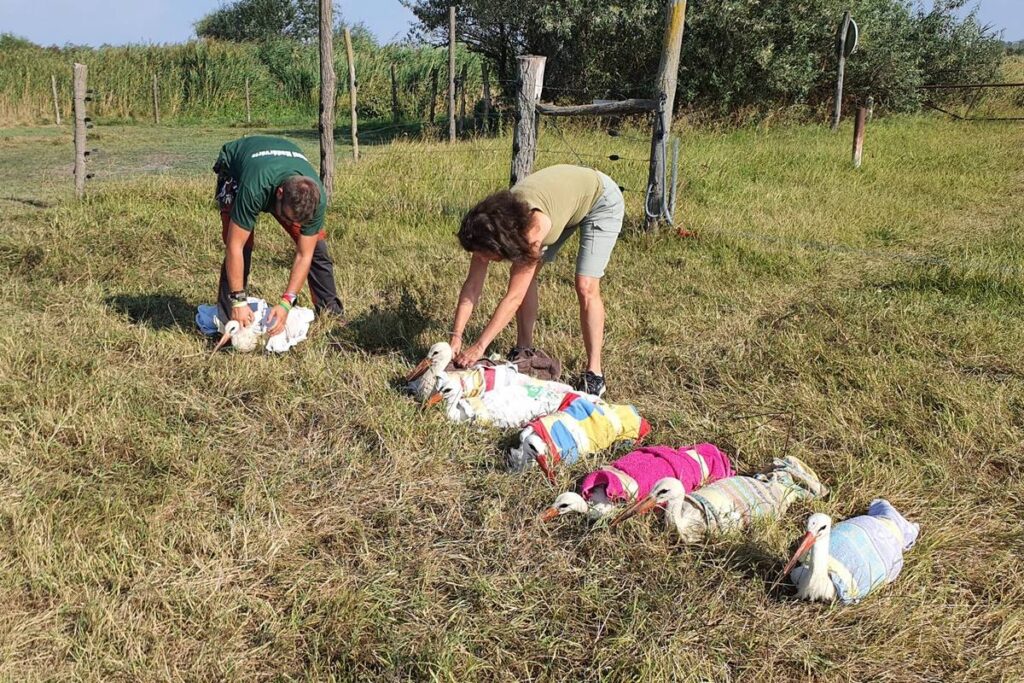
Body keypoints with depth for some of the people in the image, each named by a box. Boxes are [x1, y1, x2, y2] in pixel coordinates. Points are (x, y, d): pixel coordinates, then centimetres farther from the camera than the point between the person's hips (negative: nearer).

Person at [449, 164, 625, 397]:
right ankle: (524, 350, 8)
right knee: (522, 275, -4)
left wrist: (479, 347, -38)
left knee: (586, 287, -18)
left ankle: (594, 373, -11)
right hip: (565, 193, 7)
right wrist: (456, 337, -23)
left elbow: (514, 297, -38)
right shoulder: (490, 224, -22)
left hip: (601, 200, -7)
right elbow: (472, 285, -18)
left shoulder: (534, 225, -41)